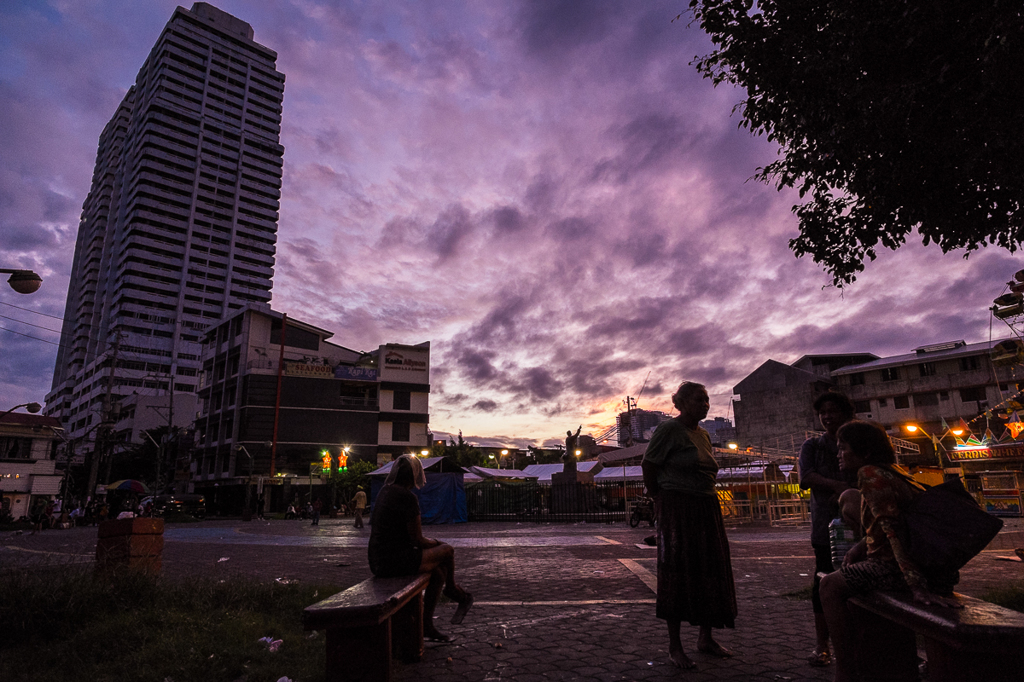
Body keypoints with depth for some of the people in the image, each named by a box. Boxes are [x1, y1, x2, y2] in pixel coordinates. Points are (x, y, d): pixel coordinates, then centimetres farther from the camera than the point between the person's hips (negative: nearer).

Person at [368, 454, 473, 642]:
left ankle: (427, 625, 23)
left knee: (439, 573, 18)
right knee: (447, 550, 5)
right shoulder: (408, 498, -18)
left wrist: (430, 542, 15)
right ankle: (452, 590, 30)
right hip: (396, 561, -9)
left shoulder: (385, 491, 11)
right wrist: (433, 543, 8)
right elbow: (417, 540, -14)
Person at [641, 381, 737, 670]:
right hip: (677, 510, -8)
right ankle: (674, 645, 10)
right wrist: (661, 502, -2)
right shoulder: (668, 429, -10)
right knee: (677, 573, -2)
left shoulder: (703, 434, 13)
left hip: (706, 510, 8)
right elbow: (648, 466, -9)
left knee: (710, 572, 12)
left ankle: (705, 638, 28)